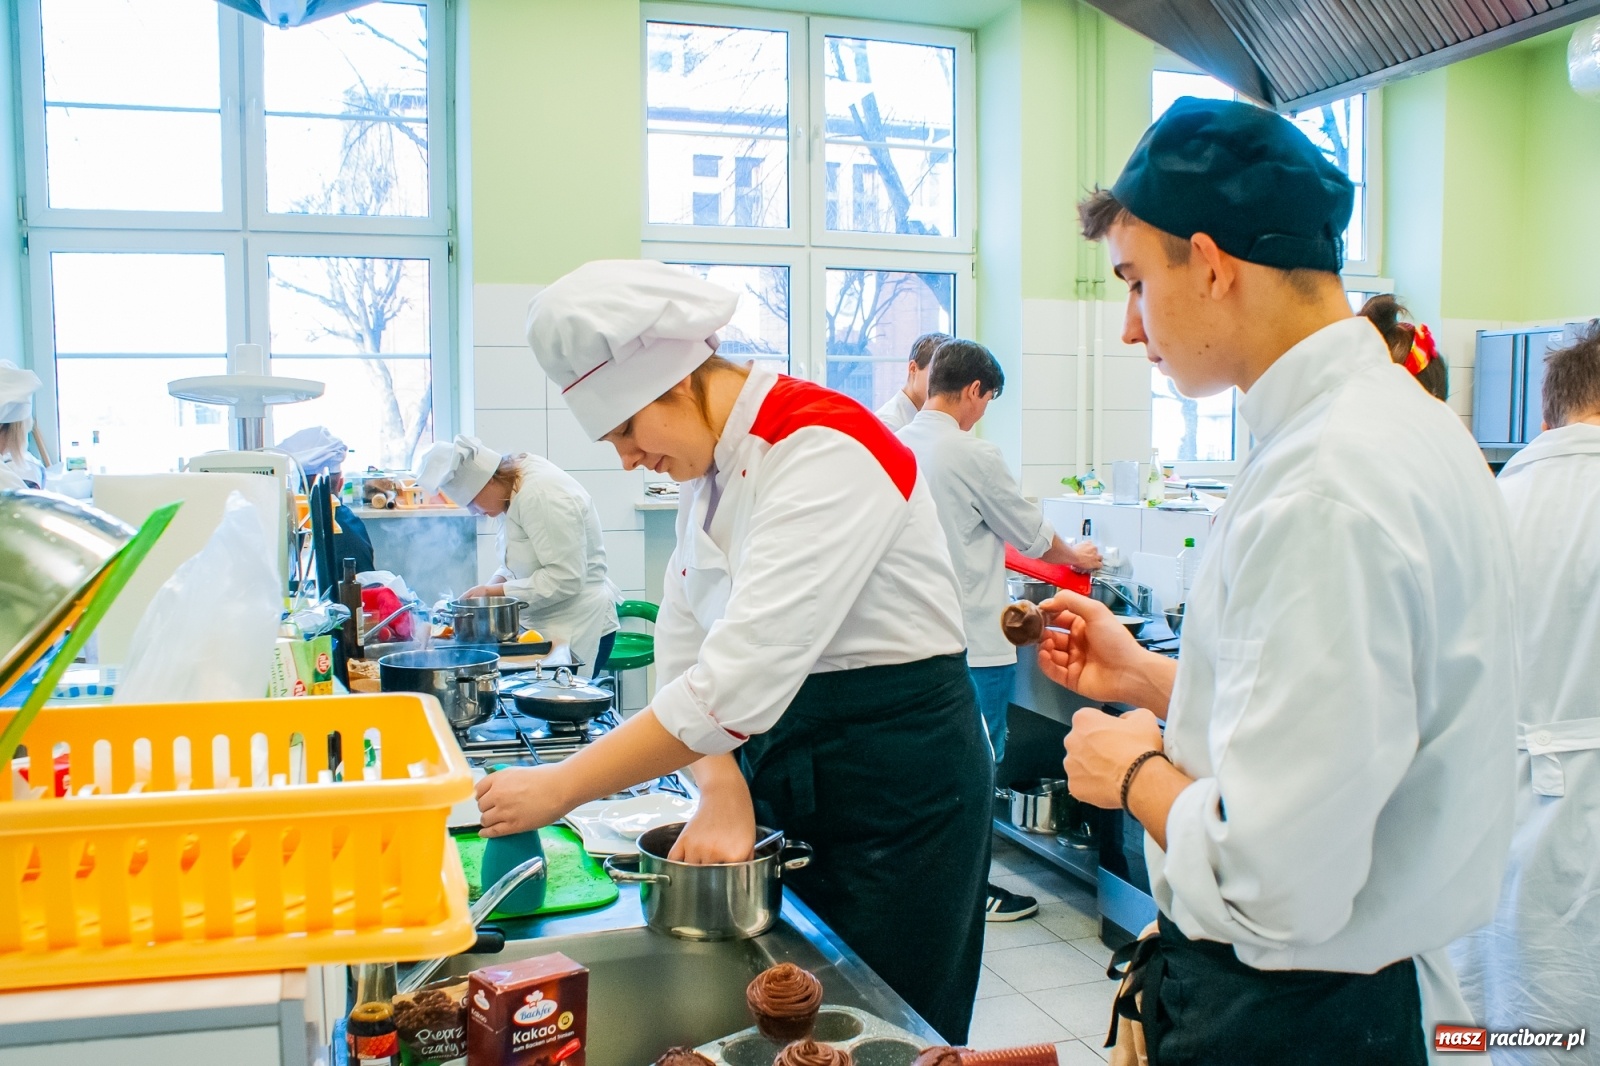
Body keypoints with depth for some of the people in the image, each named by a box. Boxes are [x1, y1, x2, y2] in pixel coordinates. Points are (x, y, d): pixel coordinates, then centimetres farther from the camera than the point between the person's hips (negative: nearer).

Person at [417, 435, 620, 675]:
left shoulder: (541, 496, -22)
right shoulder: (518, 485, 7)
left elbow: (564, 578, -24)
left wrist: (496, 591, -17)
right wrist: (494, 583, 1)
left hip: (577, 628, -9)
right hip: (547, 625, 9)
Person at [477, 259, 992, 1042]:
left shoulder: (827, 450, -24)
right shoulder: (709, 466, 4)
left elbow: (742, 675, -32)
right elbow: (684, 654, 0)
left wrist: (561, 788, -26)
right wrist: (721, 787, -17)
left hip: (899, 783, -8)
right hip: (783, 772, 8)